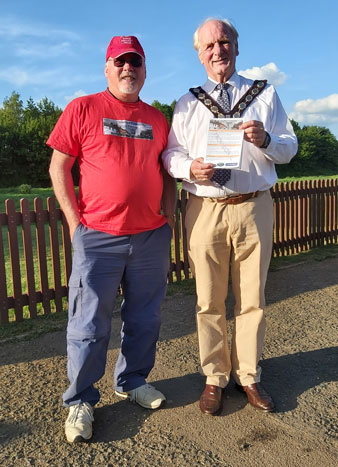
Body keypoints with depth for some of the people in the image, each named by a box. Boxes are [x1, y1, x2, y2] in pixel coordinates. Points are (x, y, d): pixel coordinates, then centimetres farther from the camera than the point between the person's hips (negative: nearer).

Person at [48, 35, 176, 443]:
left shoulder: (157, 119, 13)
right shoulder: (83, 109, 2)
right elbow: (58, 168, 0)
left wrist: (169, 218, 9)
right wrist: (75, 223, -7)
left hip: (152, 238, 4)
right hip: (98, 238, -4)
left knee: (144, 320, 13)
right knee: (89, 325, 2)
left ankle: (132, 381, 33)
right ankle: (80, 401, 19)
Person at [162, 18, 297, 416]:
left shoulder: (265, 95, 13)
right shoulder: (187, 104, 14)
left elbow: (289, 148, 9)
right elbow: (170, 154, 7)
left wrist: (264, 139, -12)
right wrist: (190, 168, -15)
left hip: (254, 208, 1)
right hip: (205, 211, 0)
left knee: (252, 299, 7)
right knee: (209, 301, 6)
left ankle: (248, 376, 24)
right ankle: (215, 378, 22)